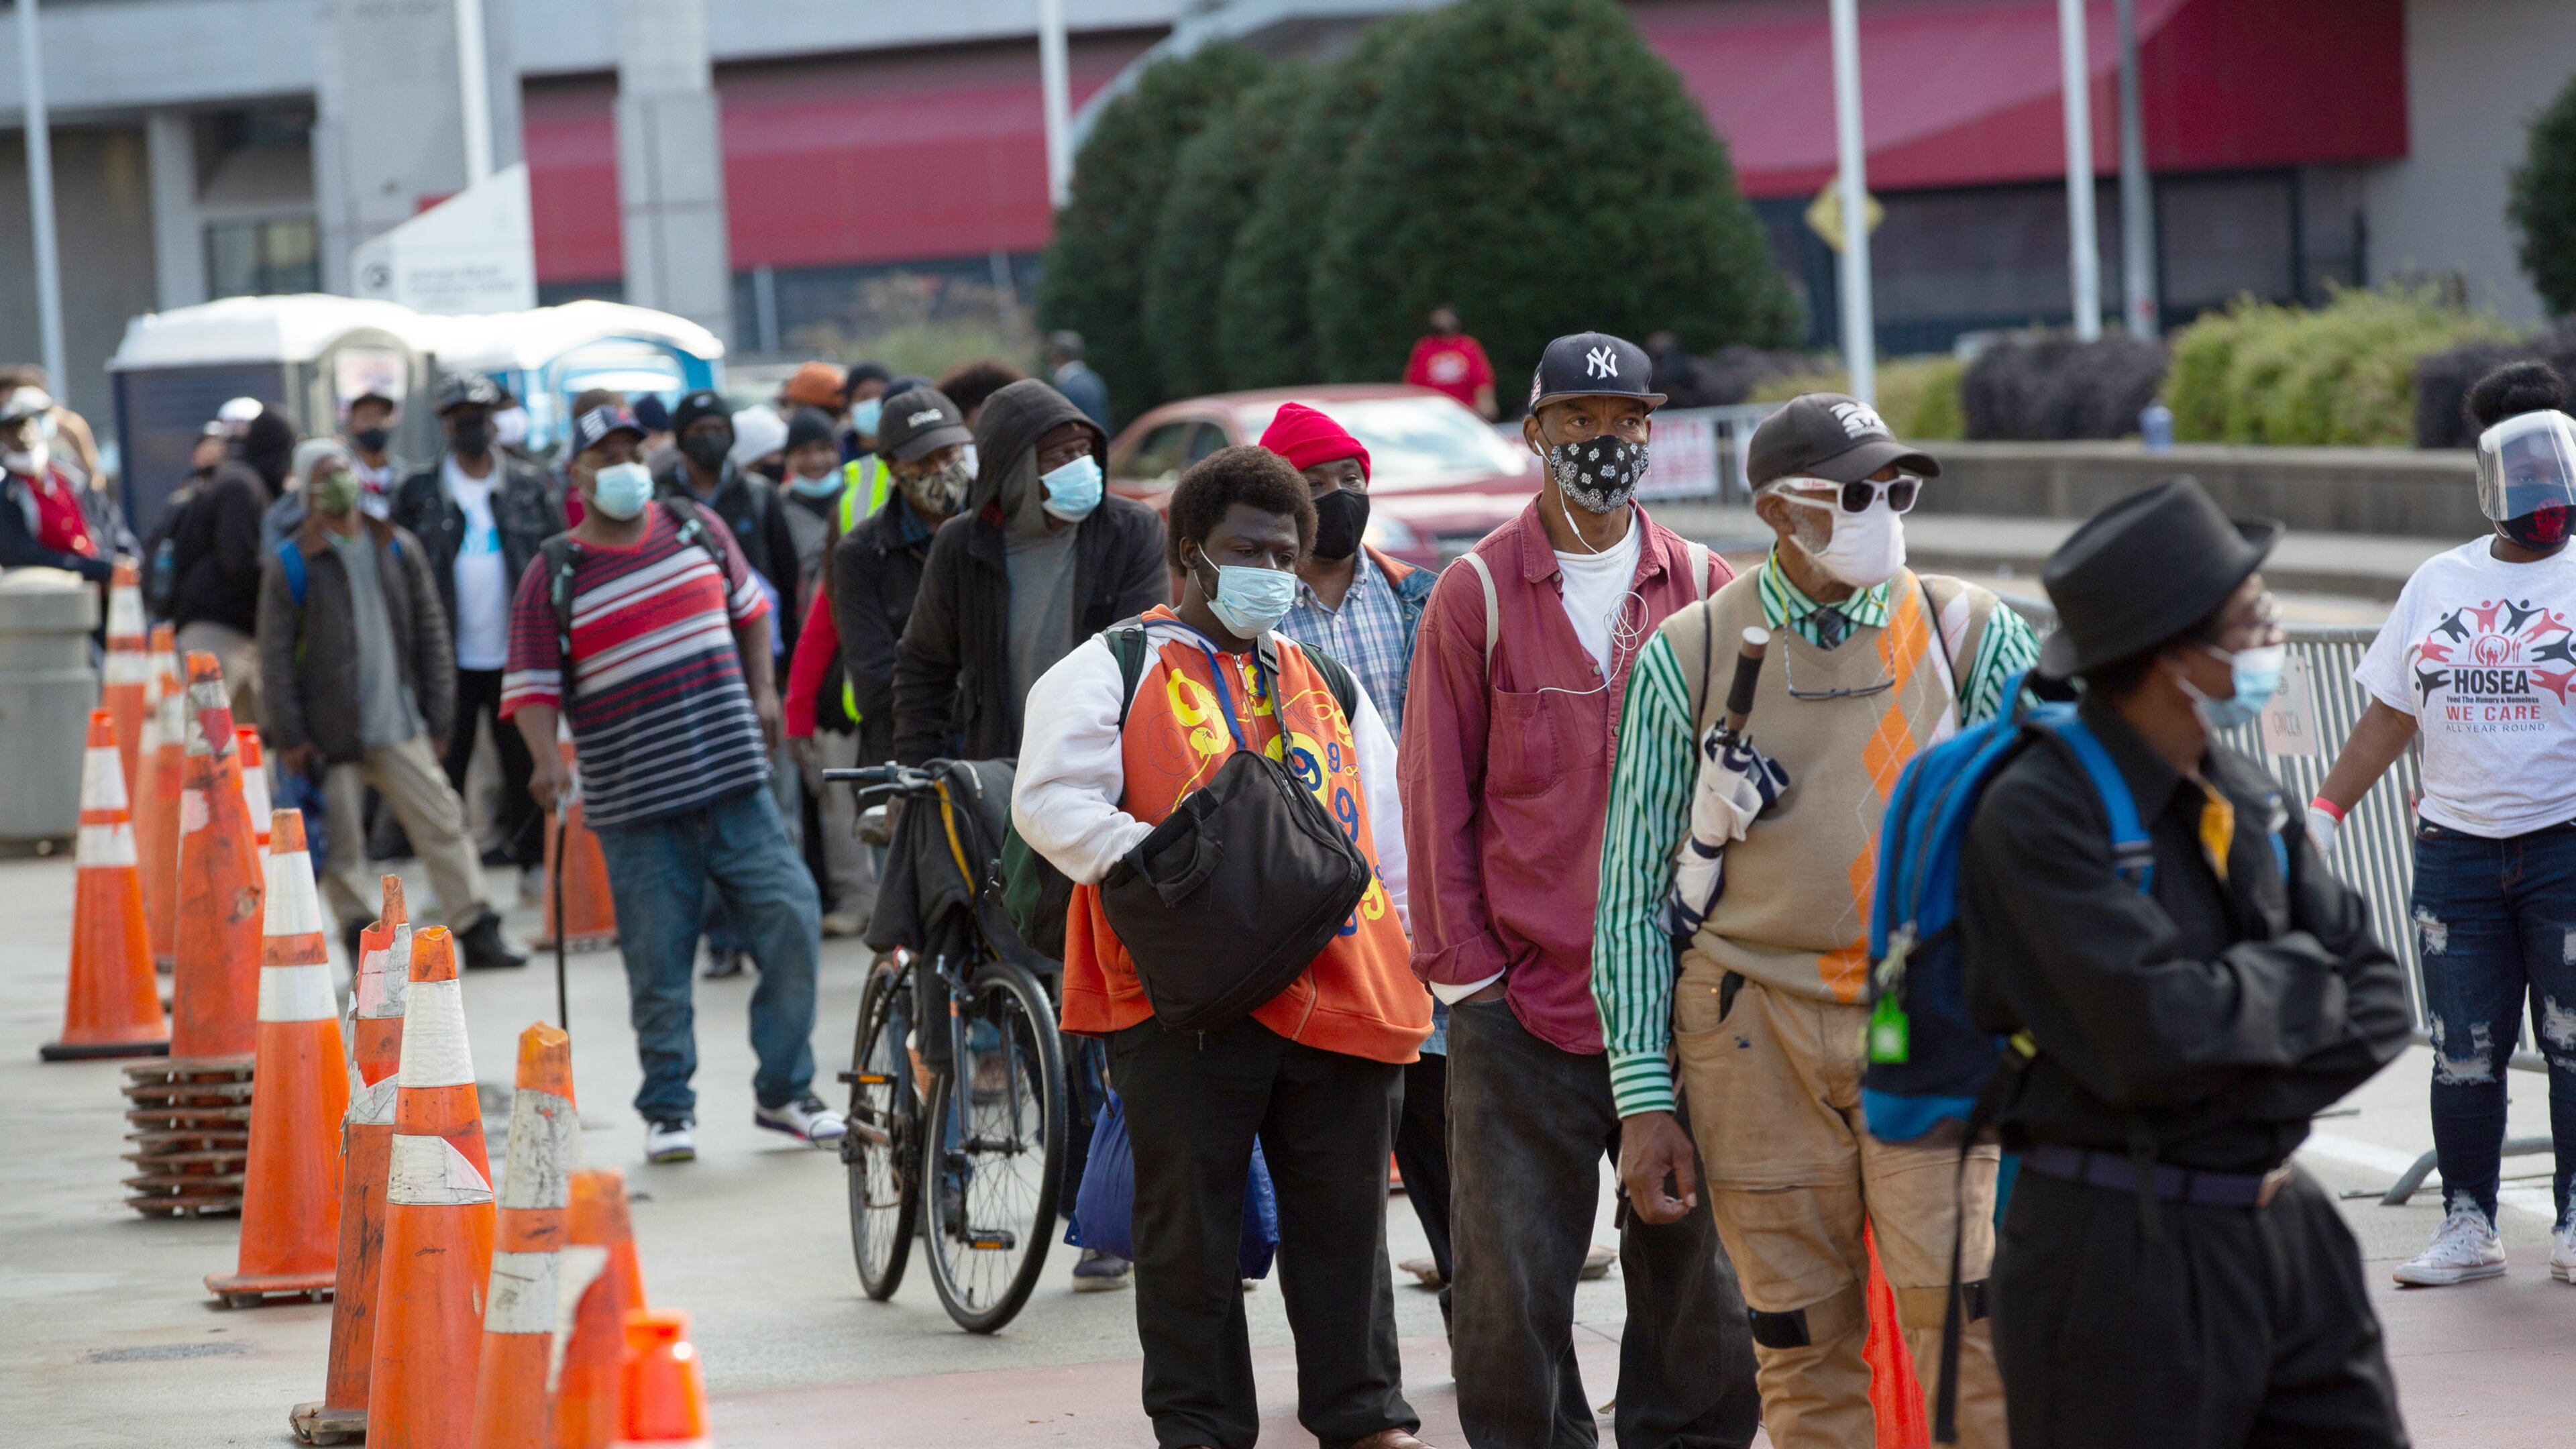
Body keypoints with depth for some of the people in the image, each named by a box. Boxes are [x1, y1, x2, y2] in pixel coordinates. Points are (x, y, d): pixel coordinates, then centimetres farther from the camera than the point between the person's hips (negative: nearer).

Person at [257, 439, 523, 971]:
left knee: (443, 827, 0)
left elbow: (432, 634, 11)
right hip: (331, 731, -3)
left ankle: (479, 932, 4)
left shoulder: (399, 549, 8)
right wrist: (290, 737, -7)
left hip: (401, 727, 3)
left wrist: (438, 716, 5)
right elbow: (276, 657, -2)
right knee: (342, 843, 0)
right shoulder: (290, 565, -1)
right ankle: (362, 942, 8)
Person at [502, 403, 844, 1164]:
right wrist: (546, 759, -20)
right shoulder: (554, 578, -1)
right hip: (636, 804, -3)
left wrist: (762, 691, 14)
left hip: (735, 782, 3)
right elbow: (532, 684, -3)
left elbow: (748, 606, 24)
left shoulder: (696, 529, 9)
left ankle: (784, 1091, 9)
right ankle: (668, 1110, 15)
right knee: (658, 962, -1)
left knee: (791, 919, -4)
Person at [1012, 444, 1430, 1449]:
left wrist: (1414, 956, 16)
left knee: (1343, 1214, 8)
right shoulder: (1113, 671, 4)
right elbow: (1050, 801, -7)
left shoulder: (1329, 684, 20)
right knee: (1190, 1224, 2)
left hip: (1338, 985, 4)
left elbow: (1391, 830, 23)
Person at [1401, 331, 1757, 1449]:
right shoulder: (1479, 594, 1)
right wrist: (1463, 969, -2)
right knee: (1511, 1289, 1)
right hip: (1520, 1008, -2)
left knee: (1699, 1270, 6)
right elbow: (1437, 797, 3)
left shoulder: (1703, 590, 8)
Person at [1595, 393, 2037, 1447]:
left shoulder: (1970, 635, 4)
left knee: (1967, 1320, -10)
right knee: (1803, 1350, 3)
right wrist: (1644, 1095, 0)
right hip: (1756, 1032, 0)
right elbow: (1634, 889, 5)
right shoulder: (1685, 658, 2)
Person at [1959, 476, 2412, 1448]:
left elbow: (2377, 1002, 6)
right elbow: (2155, 1036, -25)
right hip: (2118, 1257, -7)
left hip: (2283, 1230, 7)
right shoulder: (2040, 816, -15)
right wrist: (2296, 978, -7)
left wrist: (2254, 1084, -12)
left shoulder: (2245, 797, 9)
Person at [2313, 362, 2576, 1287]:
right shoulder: (2439, 584, 12)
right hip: (2456, 851, 4)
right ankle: (2466, 1226, 12)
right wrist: (2325, 810, 11)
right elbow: (2389, 717, 16)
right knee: (2463, 1051, 5)